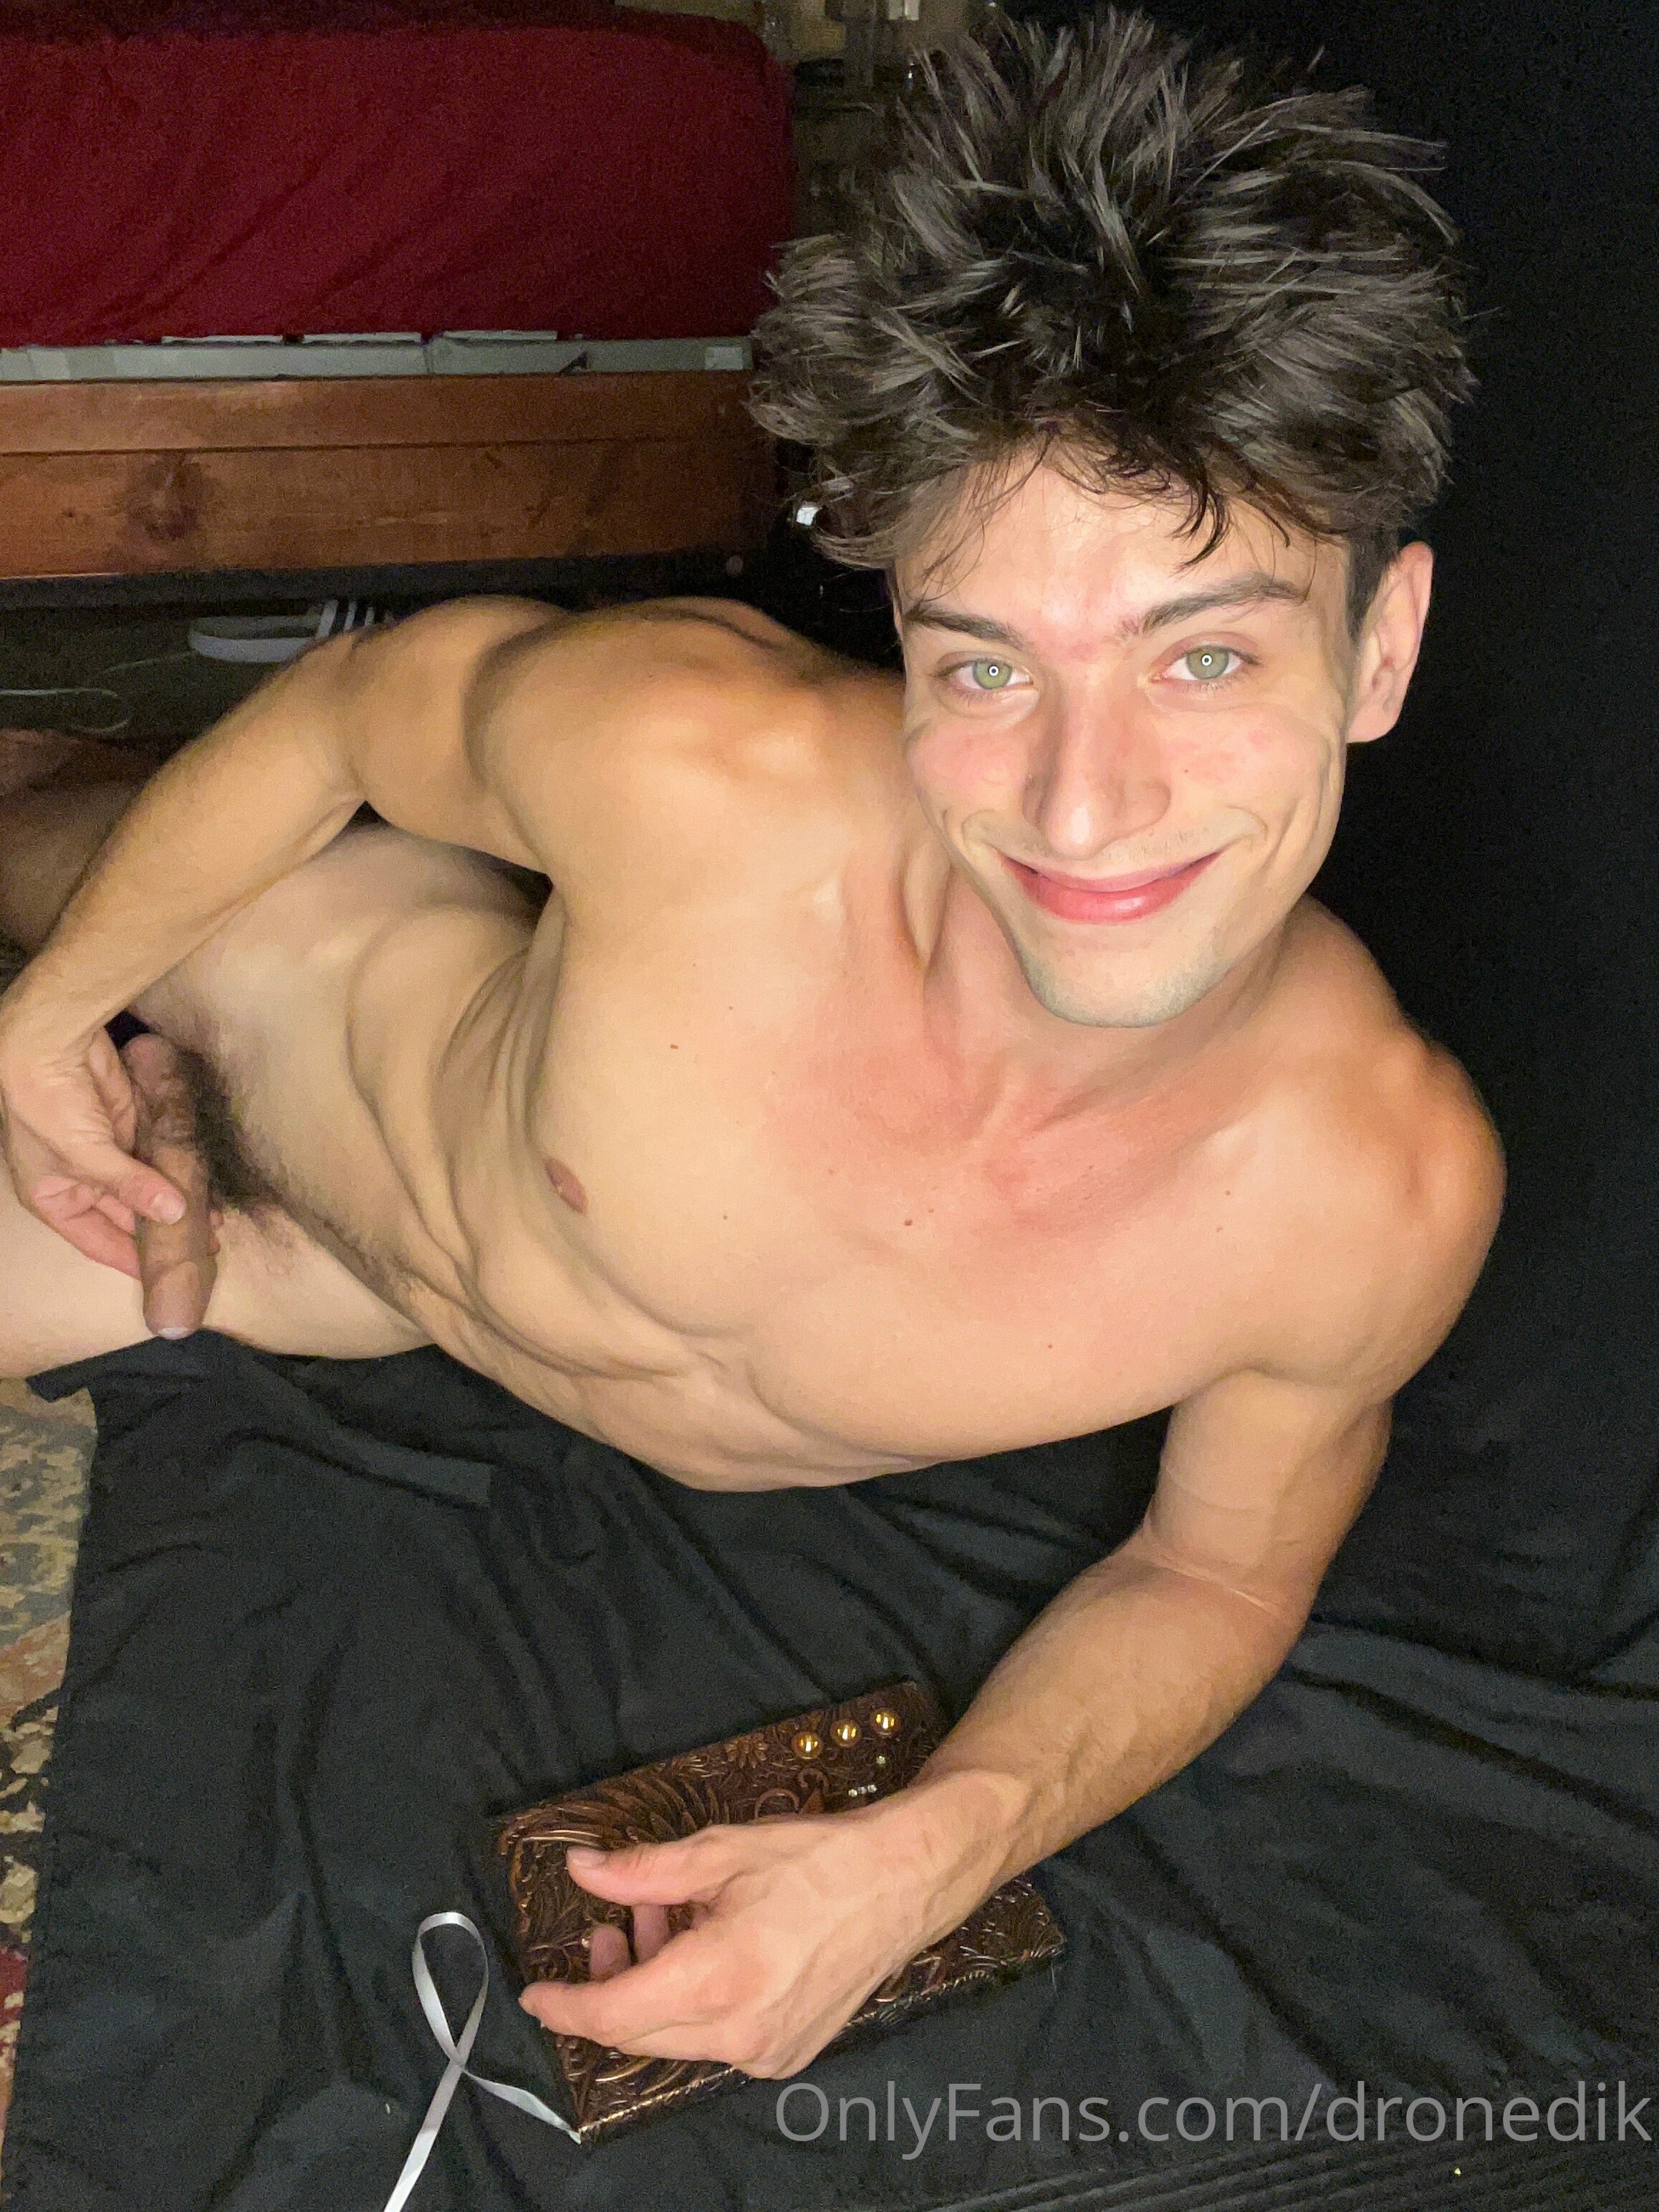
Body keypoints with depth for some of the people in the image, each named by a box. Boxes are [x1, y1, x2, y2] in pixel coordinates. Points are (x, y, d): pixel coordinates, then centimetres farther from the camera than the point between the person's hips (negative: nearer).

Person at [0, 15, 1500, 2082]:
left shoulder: (1382, 1192, -35)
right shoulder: (695, 764, -40)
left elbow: (1215, 1567, -13)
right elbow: (345, 703, -16)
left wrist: (934, 1849, -31)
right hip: (354, 1017, 0)